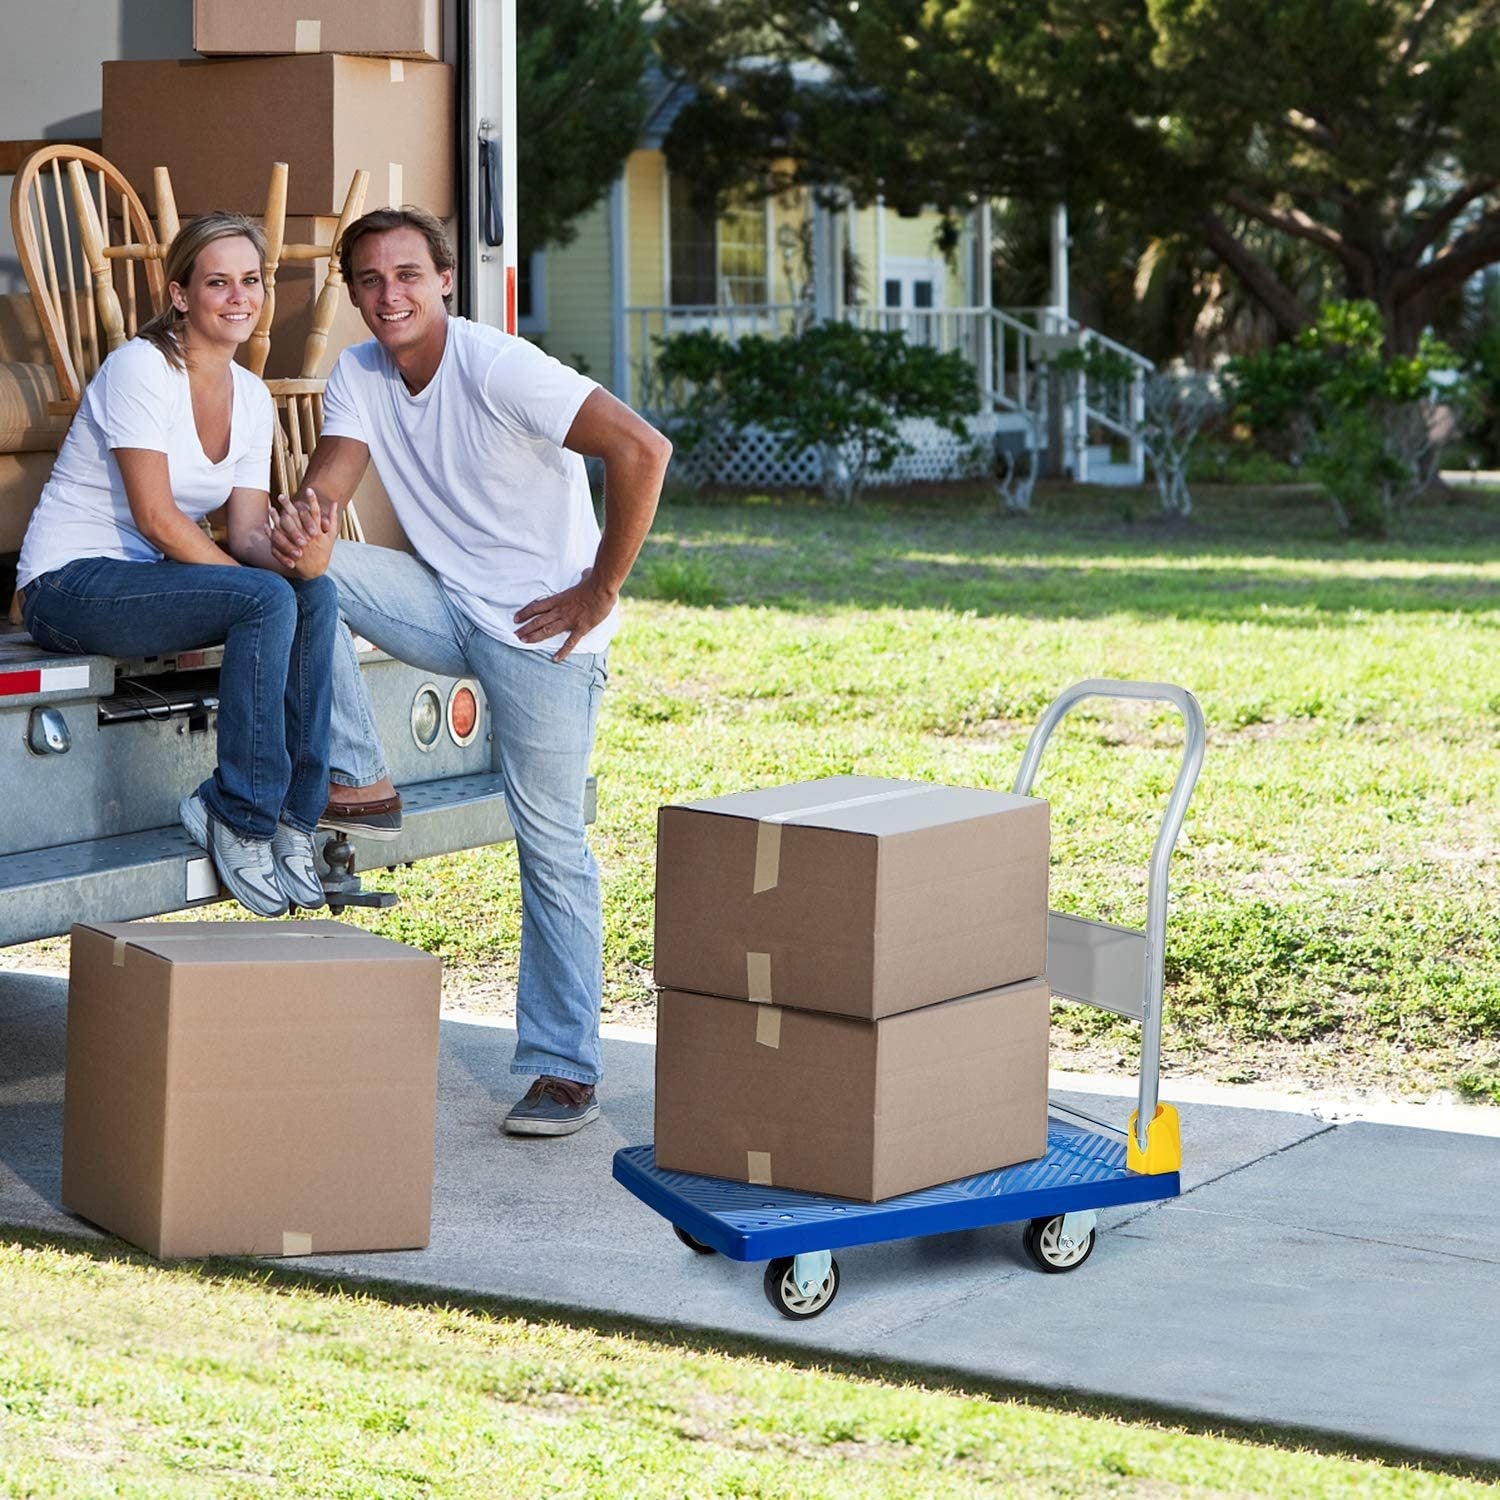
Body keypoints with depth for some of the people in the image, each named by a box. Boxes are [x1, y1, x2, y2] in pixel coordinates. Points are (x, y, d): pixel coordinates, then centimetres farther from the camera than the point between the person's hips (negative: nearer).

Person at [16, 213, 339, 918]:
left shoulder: (252, 397, 9)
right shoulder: (140, 368, -14)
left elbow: (247, 529, 0)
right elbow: (156, 517, -20)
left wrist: (290, 554, -23)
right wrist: (262, 579, -23)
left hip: (149, 582, 7)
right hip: (69, 586, -7)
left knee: (314, 596, -19)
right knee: (267, 601, -29)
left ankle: (292, 814, -14)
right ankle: (240, 820, -20)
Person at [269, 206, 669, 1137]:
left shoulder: (499, 368, -19)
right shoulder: (360, 376, 3)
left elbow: (641, 449, -26)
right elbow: (330, 480, -8)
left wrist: (600, 592, -20)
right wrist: (300, 517, -34)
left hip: (539, 626, -6)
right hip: (447, 606, 6)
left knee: (552, 844, -5)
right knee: (303, 569, -14)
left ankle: (566, 1071, 2)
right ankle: (358, 783, -6)